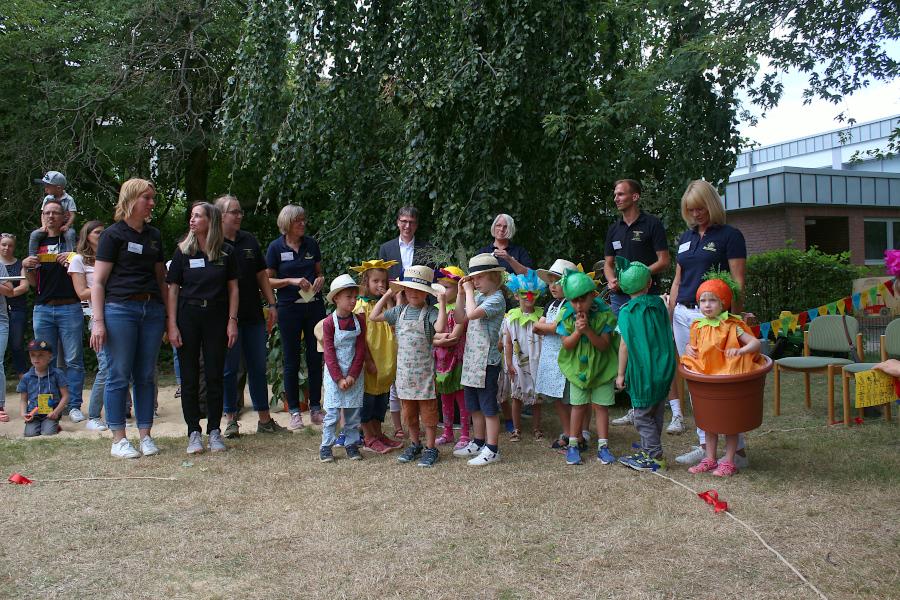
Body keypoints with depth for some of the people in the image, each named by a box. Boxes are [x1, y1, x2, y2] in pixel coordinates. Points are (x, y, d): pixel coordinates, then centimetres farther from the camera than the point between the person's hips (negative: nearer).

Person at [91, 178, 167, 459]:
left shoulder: (154, 235, 15)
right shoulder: (113, 234, -1)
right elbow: (98, 281, -3)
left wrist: (169, 316, 14)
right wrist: (98, 320, -12)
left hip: (152, 309, 5)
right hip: (120, 307, -5)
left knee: (146, 376, 7)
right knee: (119, 375, -1)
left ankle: (145, 436, 13)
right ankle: (119, 440, 6)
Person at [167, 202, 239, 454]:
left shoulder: (226, 252, 2)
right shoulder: (183, 251, 2)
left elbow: (233, 288, 6)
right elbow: (173, 289, 2)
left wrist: (232, 321, -2)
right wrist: (172, 325, -5)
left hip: (216, 317, 0)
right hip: (188, 316, 0)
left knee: (215, 376, 3)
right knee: (189, 378, 2)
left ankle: (214, 431, 12)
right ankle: (193, 432, 11)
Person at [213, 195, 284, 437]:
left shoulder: (249, 240, 13)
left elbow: (262, 275, 17)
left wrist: (271, 304, 10)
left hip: (253, 315, 5)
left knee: (258, 367, 9)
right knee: (229, 368, 2)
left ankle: (264, 419, 17)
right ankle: (231, 419, 13)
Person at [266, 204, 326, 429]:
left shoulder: (311, 244, 7)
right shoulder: (276, 247, -2)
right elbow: (268, 281, -1)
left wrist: (320, 279, -4)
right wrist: (292, 280, -15)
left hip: (314, 305, 3)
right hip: (289, 307, -3)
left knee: (316, 358, 5)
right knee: (291, 361, 3)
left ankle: (315, 408, 16)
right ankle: (294, 412, 11)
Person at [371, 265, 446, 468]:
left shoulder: (430, 312, -9)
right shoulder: (400, 311, 7)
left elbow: (440, 327, -28)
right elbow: (374, 317, 10)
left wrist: (442, 302, -28)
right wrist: (387, 295, 8)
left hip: (424, 370, -5)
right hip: (404, 369, 5)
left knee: (427, 410, 3)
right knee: (408, 411, 15)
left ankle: (430, 448, 14)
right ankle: (415, 445, 31)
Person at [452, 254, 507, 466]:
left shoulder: (496, 299, -15)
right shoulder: (477, 297, 11)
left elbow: (472, 313, -28)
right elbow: (459, 319, 9)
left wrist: (469, 291, -15)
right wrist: (461, 294, 2)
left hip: (487, 361, -9)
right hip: (471, 358, 9)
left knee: (488, 407, 1)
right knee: (474, 406, 18)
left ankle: (492, 449, 10)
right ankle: (478, 442, 31)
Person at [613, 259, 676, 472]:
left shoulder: (626, 312, -12)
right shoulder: (659, 304, 4)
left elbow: (625, 345, -12)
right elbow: (667, 337, 14)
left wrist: (621, 373, -5)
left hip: (642, 372, -6)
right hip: (663, 371, 6)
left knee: (642, 414, 3)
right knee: (656, 413, 15)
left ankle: (654, 455, 3)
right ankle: (649, 449, 26)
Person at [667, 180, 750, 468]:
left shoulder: (729, 236, -3)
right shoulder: (686, 237, 16)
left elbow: (738, 283, -7)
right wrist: (669, 316, 14)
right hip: (683, 314, 7)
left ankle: (738, 450, 2)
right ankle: (705, 444, 18)